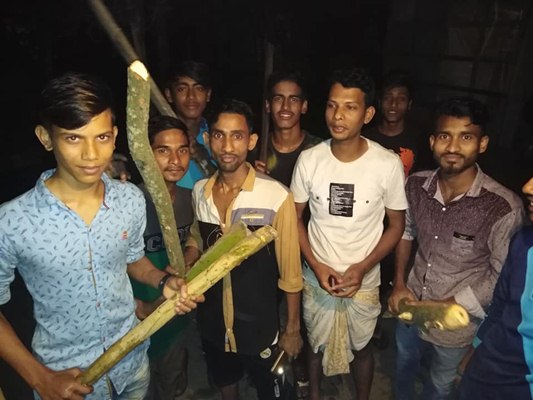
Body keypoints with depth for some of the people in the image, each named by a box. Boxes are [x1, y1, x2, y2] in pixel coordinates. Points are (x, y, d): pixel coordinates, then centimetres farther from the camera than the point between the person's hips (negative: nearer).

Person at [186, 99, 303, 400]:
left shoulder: (277, 196, -24)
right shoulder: (199, 191, -8)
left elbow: (290, 269, -14)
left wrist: (293, 328, -6)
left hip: (259, 324, -4)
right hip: (212, 320, 4)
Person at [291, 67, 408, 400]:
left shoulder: (388, 164, -17)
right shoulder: (309, 160, -13)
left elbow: (396, 225, -5)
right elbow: (295, 217, -2)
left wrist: (362, 268, -16)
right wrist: (316, 266, -12)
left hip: (364, 281, -1)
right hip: (316, 276, 1)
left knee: (361, 347, 21)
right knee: (316, 343, 23)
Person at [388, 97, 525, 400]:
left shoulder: (503, 208, -29)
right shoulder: (416, 185, -14)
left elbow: (502, 278, -18)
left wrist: (444, 307, -17)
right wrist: (399, 284, -2)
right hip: (411, 306, 4)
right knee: (404, 367, 31)